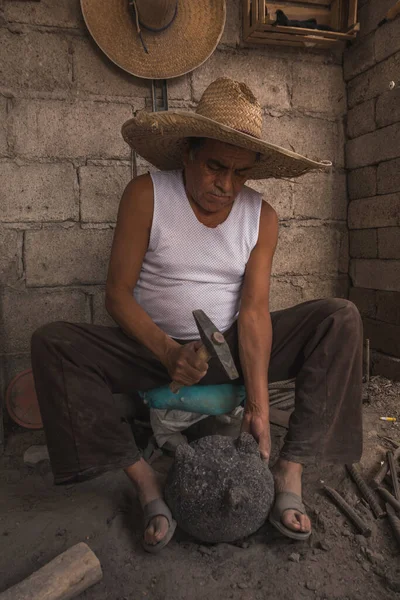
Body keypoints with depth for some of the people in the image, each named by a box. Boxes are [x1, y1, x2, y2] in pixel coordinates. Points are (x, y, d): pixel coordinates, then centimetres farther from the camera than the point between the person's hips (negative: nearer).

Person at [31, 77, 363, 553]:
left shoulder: (261, 216, -4)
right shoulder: (145, 196, -10)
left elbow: (254, 309, -11)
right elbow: (117, 293, -12)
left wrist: (258, 405, -22)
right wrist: (167, 352, -29)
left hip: (232, 347, 2)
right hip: (156, 347, -1)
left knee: (341, 320, -15)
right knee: (51, 344, -24)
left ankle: (290, 471, -16)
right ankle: (143, 479, -20)